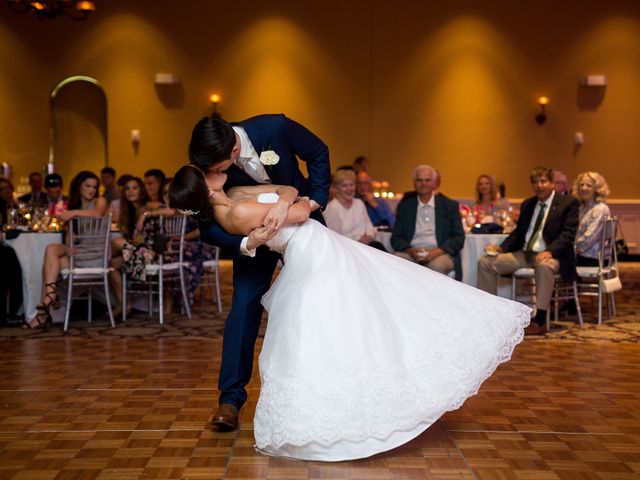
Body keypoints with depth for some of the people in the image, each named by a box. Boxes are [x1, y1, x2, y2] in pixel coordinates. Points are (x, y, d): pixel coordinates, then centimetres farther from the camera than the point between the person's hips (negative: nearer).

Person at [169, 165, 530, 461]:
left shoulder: (233, 195, 5)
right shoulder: (238, 212, -23)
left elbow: (286, 189, 13)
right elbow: (300, 212, -14)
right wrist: (303, 202, 0)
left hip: (321, 257, 9)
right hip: (316, 263, -9)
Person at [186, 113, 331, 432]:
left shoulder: (275, 128, -32)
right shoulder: (209, 164, -27)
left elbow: (318, 153, -13)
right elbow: (209, 230, -21)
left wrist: (316, 199, -23)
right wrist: (245, 244, -39)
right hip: (253, 230, 0)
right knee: (244, 306, -11)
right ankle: (230, 397, -5)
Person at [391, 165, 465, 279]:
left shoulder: (450, 205, 12)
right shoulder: (404, 206, 17)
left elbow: (459, 238, 6)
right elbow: (395, 237, 12)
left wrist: (437, 251, -12)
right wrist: (410, 250, -10)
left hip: (440, 254, -1)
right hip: (411, 254, 1)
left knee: (436, 266, -36)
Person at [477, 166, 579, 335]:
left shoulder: (568, 203, -1)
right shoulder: (527, 204, 17)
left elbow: (568, 234, -11)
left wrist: (549, 251, -28)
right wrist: (502, 247, 1)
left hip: (550, 255, -6)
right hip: (524, 253, 6)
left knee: (544, 266, -42)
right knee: (485, 262, -9)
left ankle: (540, 321, -34)